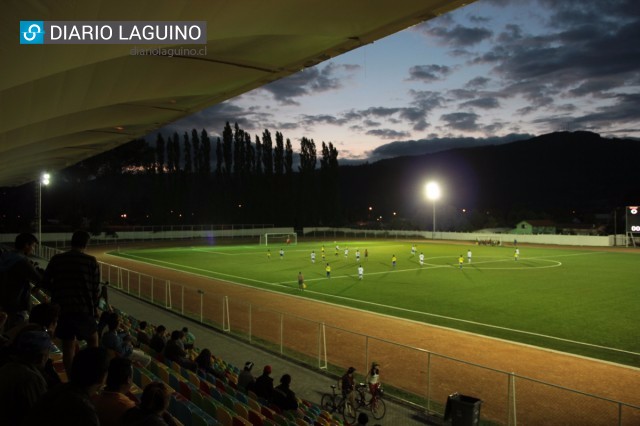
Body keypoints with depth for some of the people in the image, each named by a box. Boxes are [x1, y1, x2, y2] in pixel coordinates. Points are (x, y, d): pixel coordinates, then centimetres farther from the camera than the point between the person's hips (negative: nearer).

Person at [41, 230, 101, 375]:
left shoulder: (56, 259, 1)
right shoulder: (91, 261, -5)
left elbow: (46, 284, 5)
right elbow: (96, 288, -3)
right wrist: (94, 307, 11)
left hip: (62, 308, 2)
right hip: (83, 308, -2)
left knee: (68, 345, 11)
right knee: (93, 339, 17)